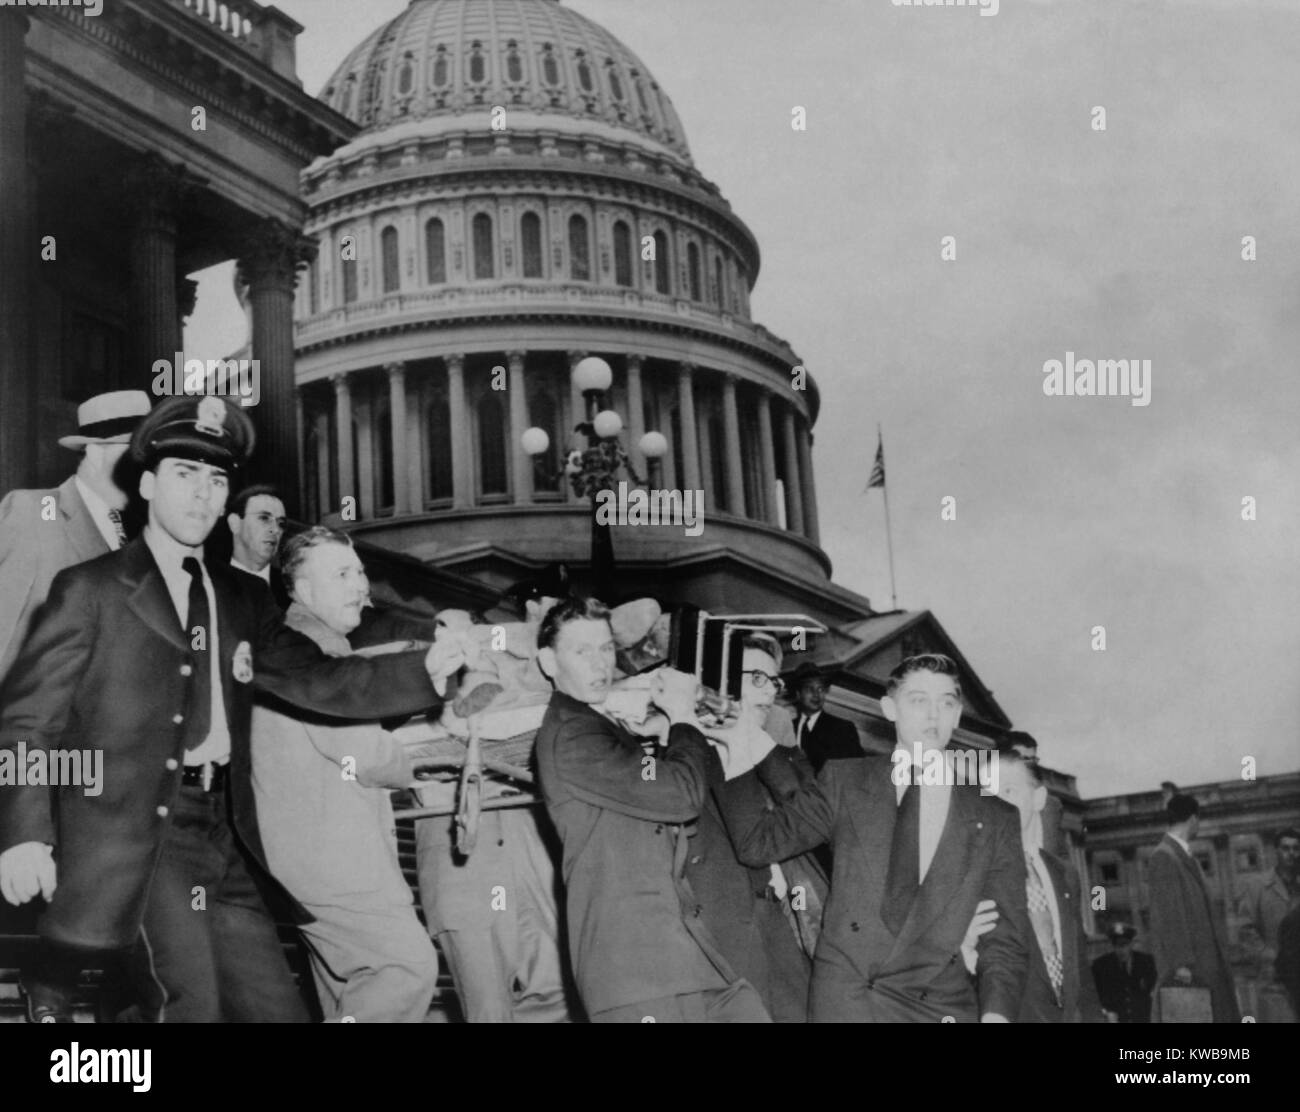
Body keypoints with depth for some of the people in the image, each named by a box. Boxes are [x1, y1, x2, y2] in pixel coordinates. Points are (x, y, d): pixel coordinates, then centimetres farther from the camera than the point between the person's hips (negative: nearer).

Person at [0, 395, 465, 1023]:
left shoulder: (242, 600, 15)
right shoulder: (90, 591, 0)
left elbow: (318, 680, 6)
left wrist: (430, 669, -10)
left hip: (224, 841, 6)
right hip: (135, 835, -6)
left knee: (276, 1007, 8)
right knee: (195, 999, -21)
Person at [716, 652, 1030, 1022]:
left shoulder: (994, 819, 11)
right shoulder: (845, 782, 11)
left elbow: (1005, 937, 7)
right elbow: (759, 842, 6)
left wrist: (996, 1013, -10)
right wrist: (739, 759, -6)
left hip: (945, 1006, 1)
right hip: (844, 1001, -1)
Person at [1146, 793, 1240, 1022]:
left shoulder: (1187, 857, 17)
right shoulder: (1164, 858, -11)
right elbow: (1168, 913, -17)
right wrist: (1180, 962, -22)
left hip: (1204, 961, 9)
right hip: (1185, 968, -9)